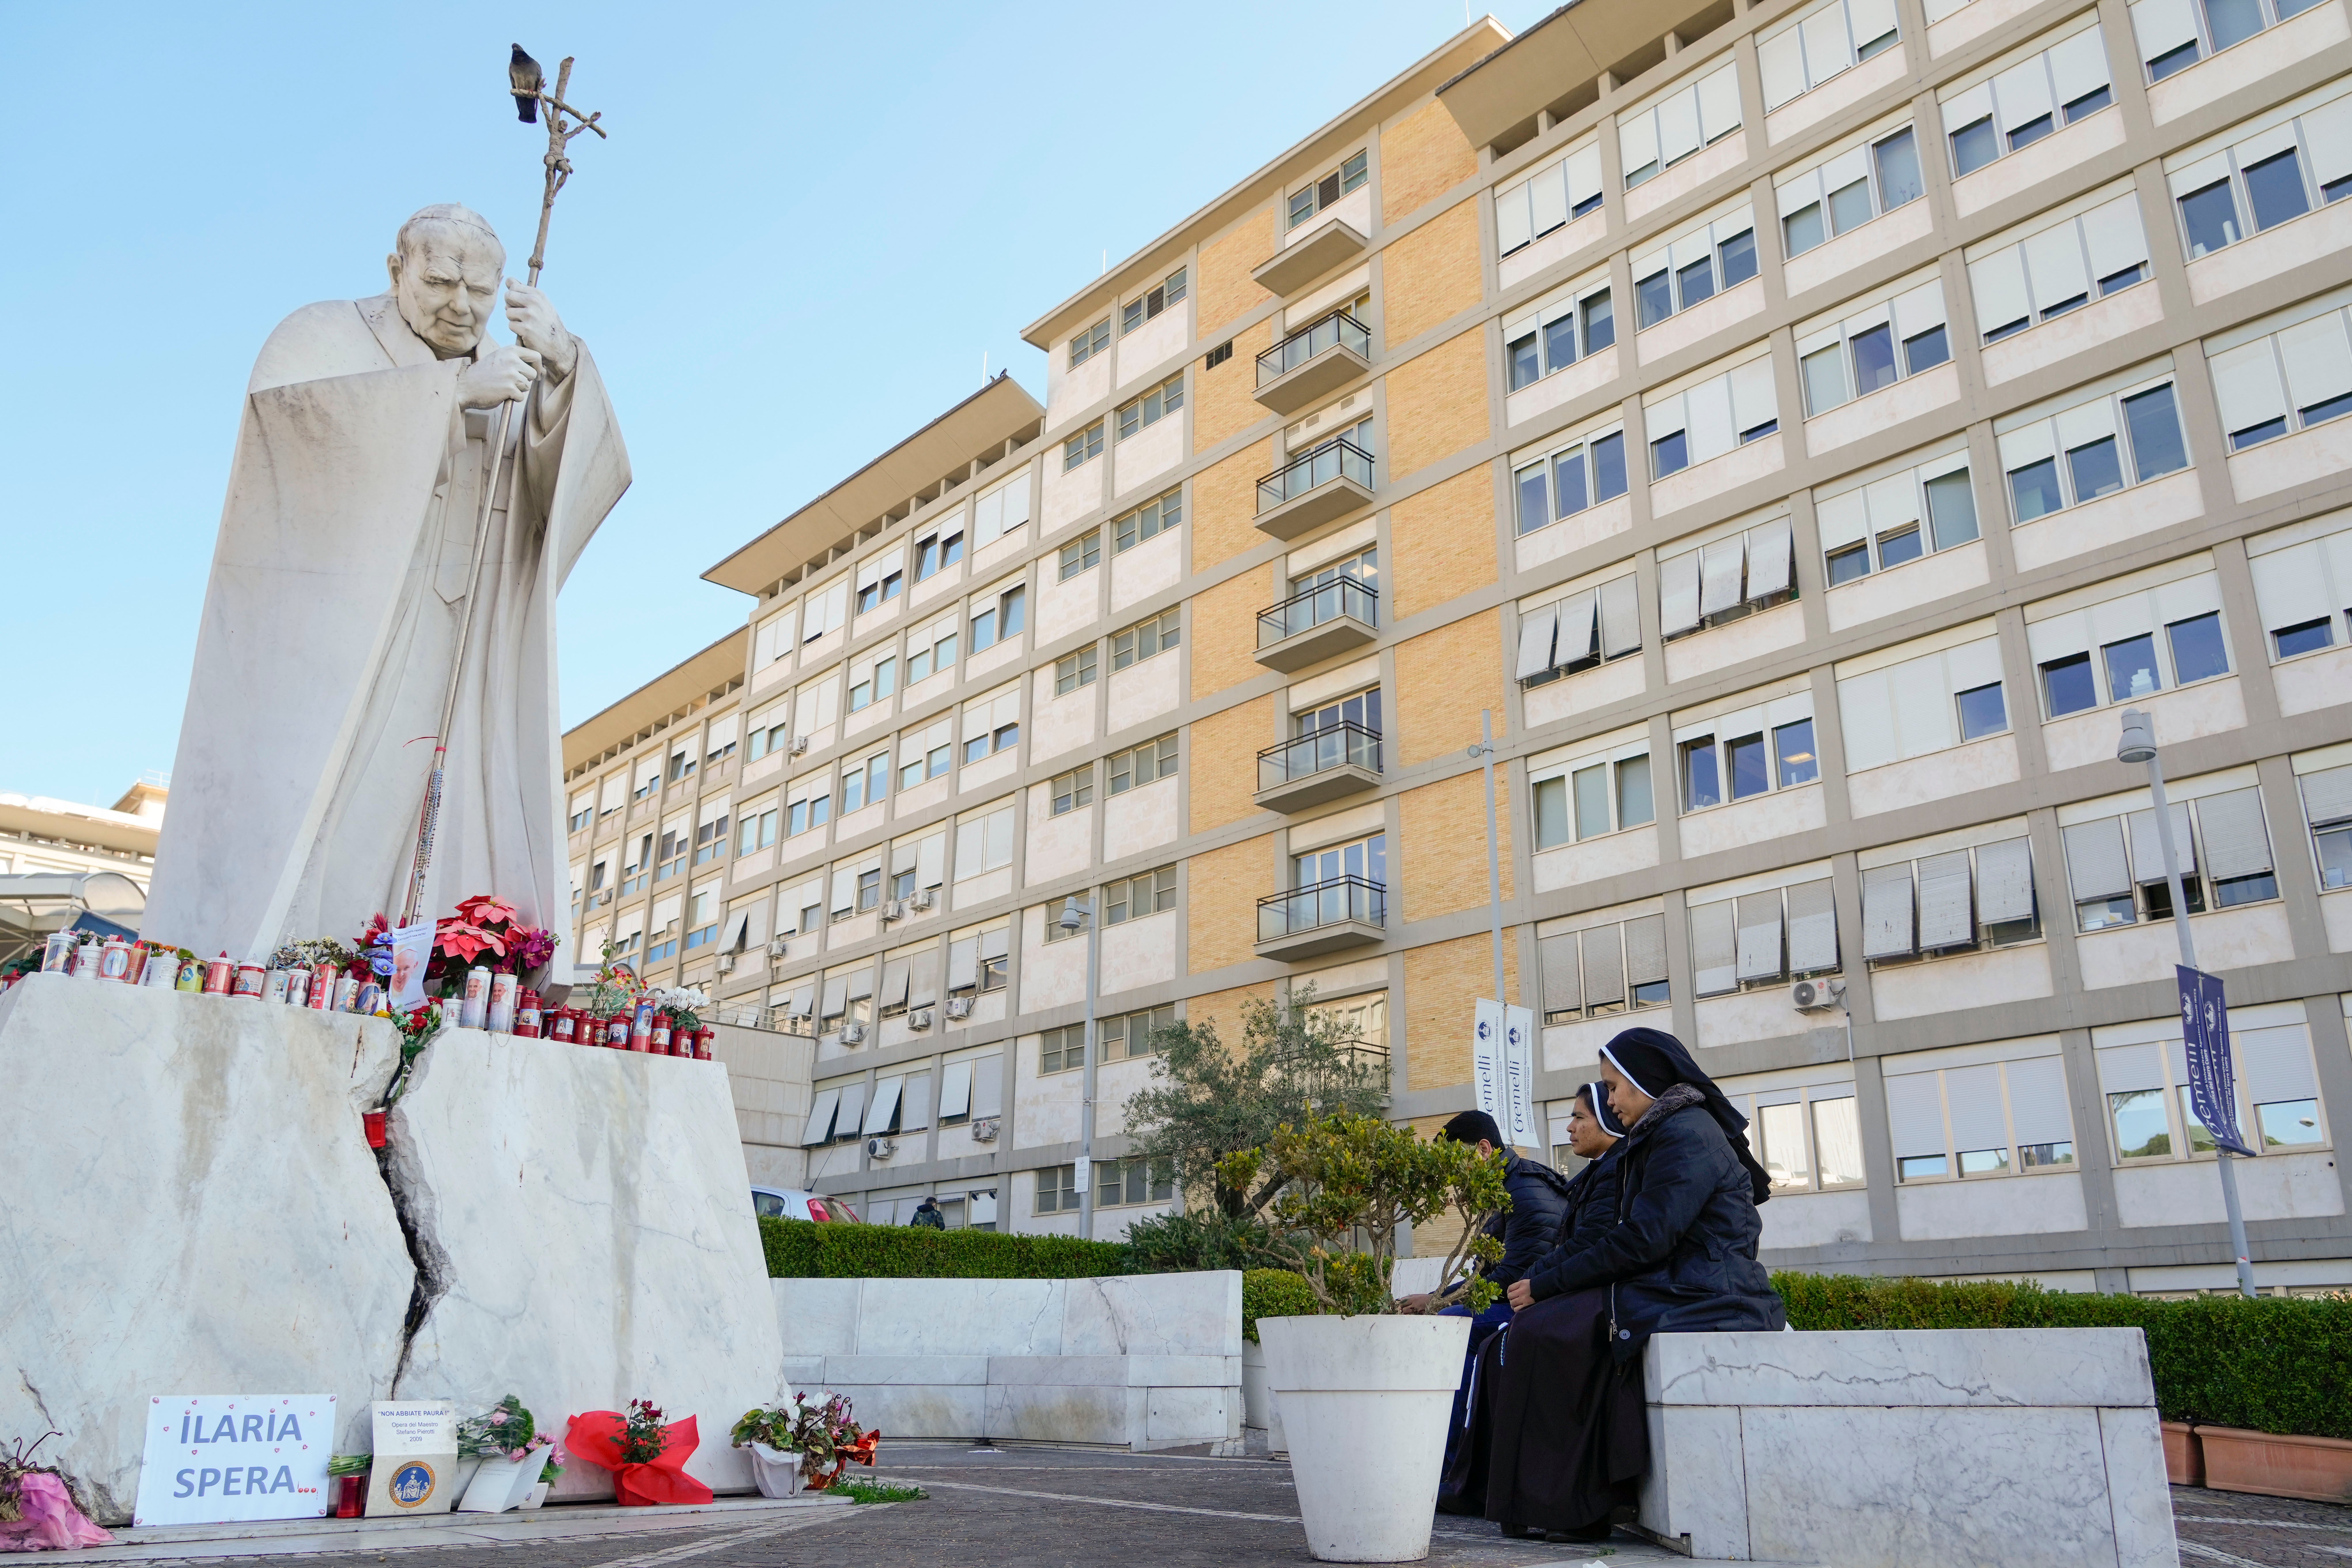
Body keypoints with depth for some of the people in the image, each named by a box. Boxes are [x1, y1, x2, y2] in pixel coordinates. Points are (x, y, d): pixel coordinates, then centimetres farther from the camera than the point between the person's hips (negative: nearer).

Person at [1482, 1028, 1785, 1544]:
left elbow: (1642, 1240, -20)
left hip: (1698, 1301, -10)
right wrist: (1538, 1275, 5)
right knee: (1538, 1322, 0)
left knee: (1544, 1327, -16)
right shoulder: (1662, 1137, 19)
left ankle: (1564, 1506, -8)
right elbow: (1613, 1234, 16)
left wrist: (1546, 1285, -14)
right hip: (1677, 1289, 10)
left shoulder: (1687, 1134, -13)